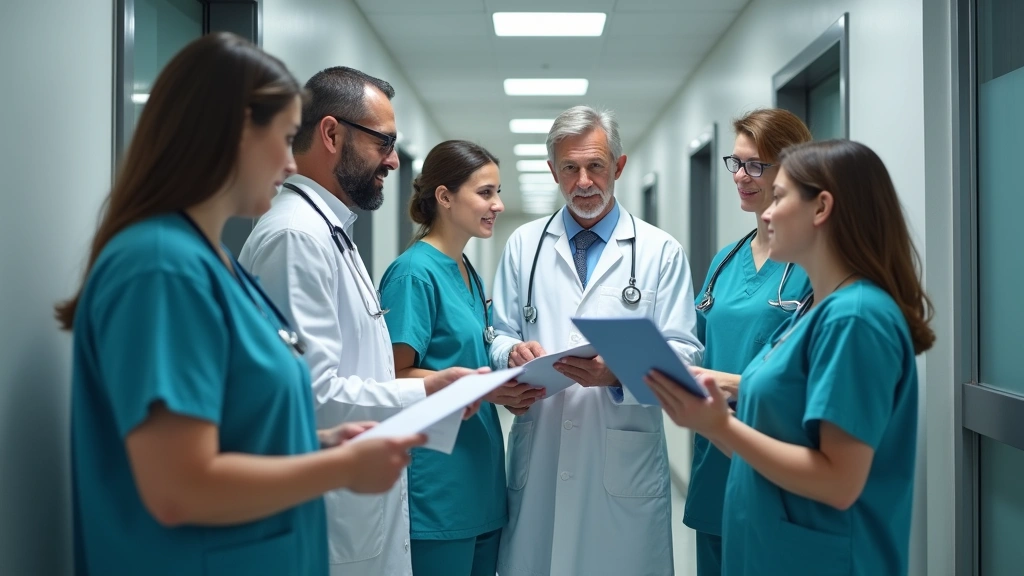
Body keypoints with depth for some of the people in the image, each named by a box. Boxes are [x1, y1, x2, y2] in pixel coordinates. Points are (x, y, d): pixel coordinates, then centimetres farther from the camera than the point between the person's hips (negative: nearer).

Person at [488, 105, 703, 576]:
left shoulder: (661, 252, 3)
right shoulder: (523, 245, 11)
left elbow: (684, 354, -2)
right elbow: (500, 336, 11)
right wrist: (515, 352, -13)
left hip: (625, 466, -1)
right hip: (537, 461, 2)